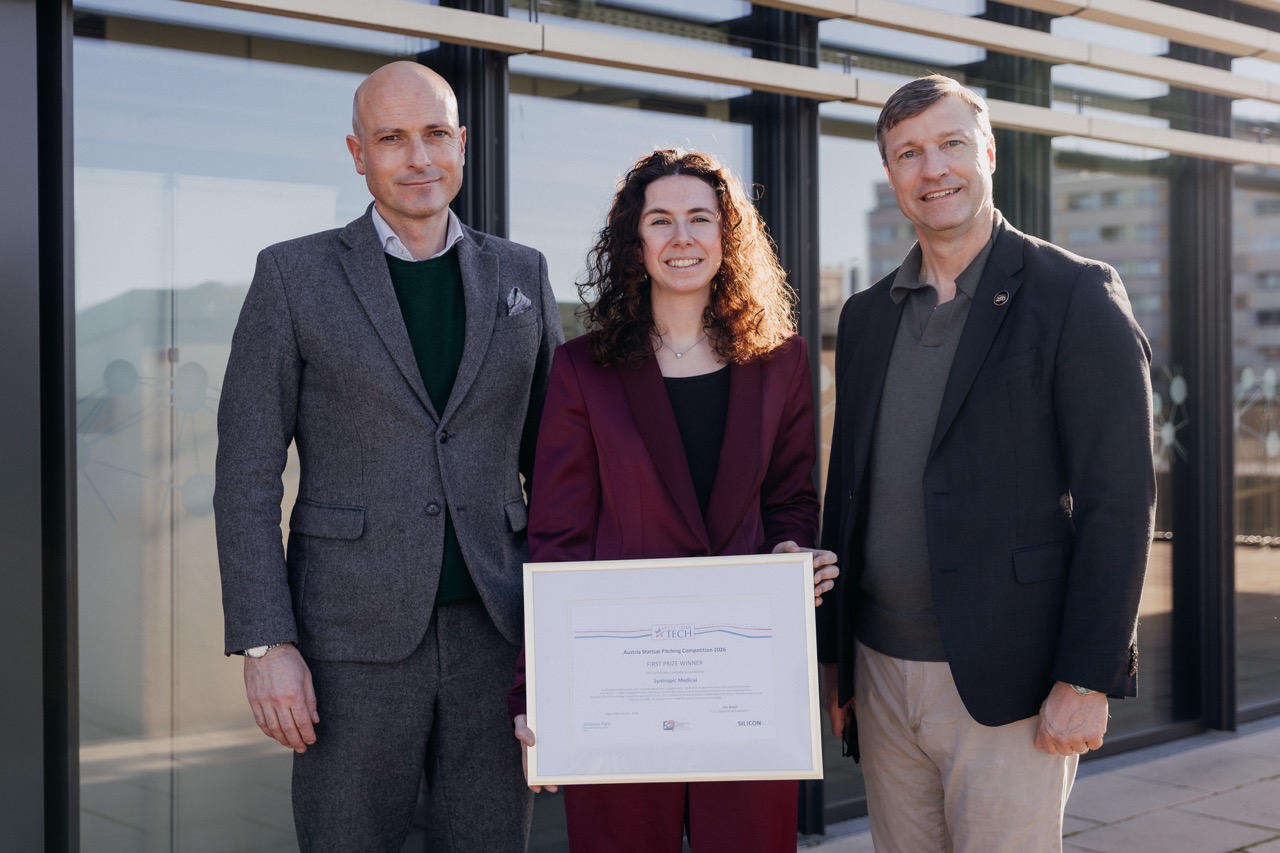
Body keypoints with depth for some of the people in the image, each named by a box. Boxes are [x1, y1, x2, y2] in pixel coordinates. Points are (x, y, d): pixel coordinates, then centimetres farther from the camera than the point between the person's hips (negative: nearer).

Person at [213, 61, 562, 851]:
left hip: (496, 633, 3)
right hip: (354, 639, -2)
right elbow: (247, 477, -2)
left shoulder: (524, 276, 9)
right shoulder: (295, 275, 1)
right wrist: (265, 643, -9)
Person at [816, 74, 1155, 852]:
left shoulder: (1075, 294, -5)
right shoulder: (866, 316, 12)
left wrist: (1088, 679, -15)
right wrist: (833, 654, 13)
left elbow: (1120, 497, -10)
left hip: (1006, 683, -5)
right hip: (881, 672, 5)